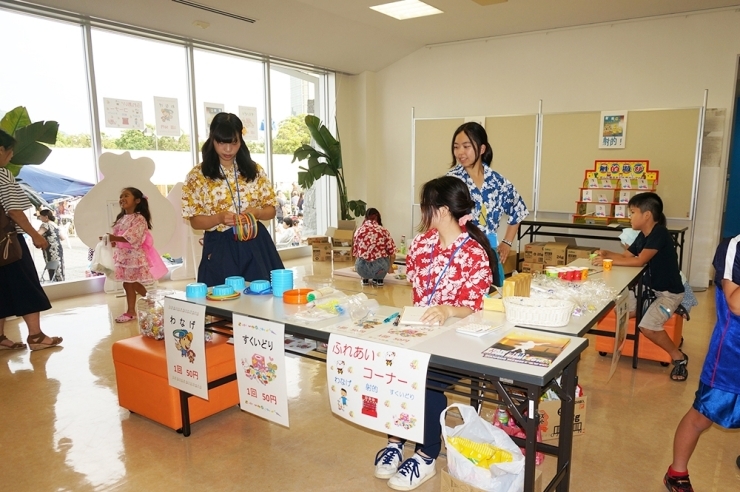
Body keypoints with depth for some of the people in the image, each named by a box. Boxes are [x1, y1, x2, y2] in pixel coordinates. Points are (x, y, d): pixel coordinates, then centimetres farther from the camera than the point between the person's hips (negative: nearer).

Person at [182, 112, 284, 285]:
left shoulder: (255, 170, 5)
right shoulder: (198, 175, -1)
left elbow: (271, 209, 8)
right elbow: (195, 221, -1)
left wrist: (256, 212, -14)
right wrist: (219, 218, -19)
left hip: (256, 246, 2)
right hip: (220, 250, -2)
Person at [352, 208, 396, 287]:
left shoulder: (359, 230, 11)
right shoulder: (383, 230, 8)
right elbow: (392, 253, 8)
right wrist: (389, 267, 29)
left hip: (362, 269, 1)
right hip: (380, 268, -1)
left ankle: (365, 279, 24)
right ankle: (379, 278, 23)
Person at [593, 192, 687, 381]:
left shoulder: (659, 233, -22)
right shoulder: (642, 236, 5)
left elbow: (639, 261, -28)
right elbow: (626, 256, 9)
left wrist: (608, 260, -26)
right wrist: (607, 253, -10)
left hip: (669, 293, -9)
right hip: (650, 289, 9)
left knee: (647, 327, -24)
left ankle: (679, 357, 0)